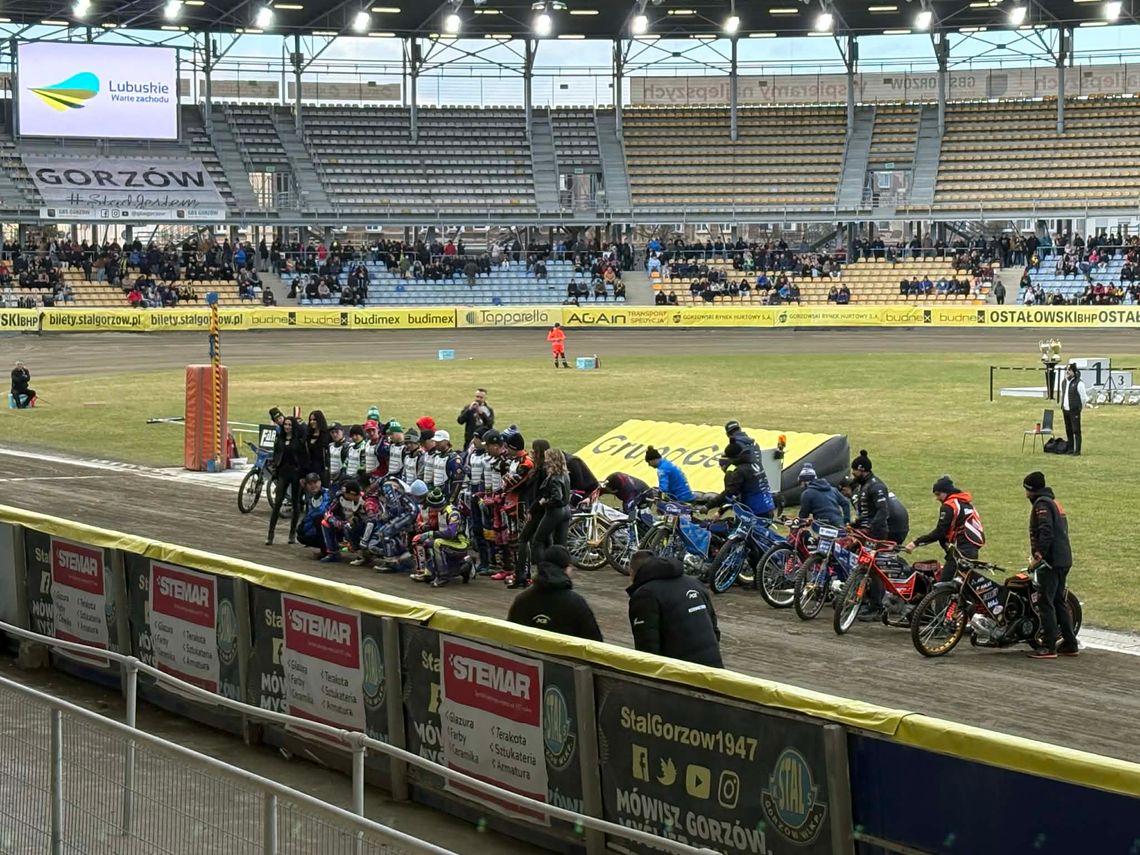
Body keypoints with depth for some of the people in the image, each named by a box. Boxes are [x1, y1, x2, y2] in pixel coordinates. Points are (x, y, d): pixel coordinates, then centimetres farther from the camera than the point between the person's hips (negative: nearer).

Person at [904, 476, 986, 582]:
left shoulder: (948, 506, -7)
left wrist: (916, 543, -13)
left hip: (962, 550, -10)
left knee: (943, 585, -14)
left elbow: (940, 533, -14)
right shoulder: (966, 502, 20)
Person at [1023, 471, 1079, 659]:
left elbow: (1046, 531, -23)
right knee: (1059, 602, 14)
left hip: (1050, 561, -10)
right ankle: (1070, 644, 16)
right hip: (1063, 560, 10)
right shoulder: (1055, 502, 21)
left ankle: (1049, 647, -12)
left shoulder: (1042, 504, -9)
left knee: (1045, 603, -9)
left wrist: (1039, 553, -25)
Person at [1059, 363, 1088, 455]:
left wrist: (1081, 407, 0)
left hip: (1074, 410, -7)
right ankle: (1070, 449, 17)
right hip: (1065, 410, 7)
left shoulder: (1078, 383, -11)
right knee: (1068, 430, 10)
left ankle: (1077, 450, -5)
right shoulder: (1063, 382, 12)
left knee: (1076, 430, -7)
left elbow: (1083, 397, -7)